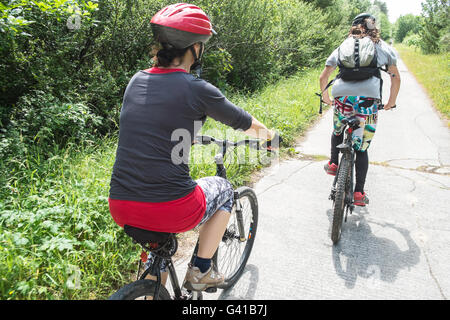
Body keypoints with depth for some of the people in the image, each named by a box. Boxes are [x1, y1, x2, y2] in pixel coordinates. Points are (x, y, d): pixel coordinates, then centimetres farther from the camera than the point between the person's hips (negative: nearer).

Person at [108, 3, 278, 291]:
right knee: (223, 189, 23)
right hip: (170, 210, -6)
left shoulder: (136, 81, 9)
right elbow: (244, 122, 7)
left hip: (120, 209, 6)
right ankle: (201, 271, 24)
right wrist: (268, 134, 30)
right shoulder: (197, 89, -8)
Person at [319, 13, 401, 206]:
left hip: (342, 97, 1)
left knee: (338, 131, 33)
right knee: (362, 149, 9)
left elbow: (323, 77, 22)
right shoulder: (383, 47, 21)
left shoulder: (342, 48, 22)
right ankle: (359, 193, 9)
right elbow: (396, 78, 21)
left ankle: (333, 164, 25)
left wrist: (325, 96, 37)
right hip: (368, 99, -1)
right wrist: (391, 101, 34)